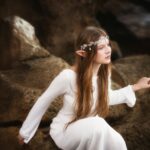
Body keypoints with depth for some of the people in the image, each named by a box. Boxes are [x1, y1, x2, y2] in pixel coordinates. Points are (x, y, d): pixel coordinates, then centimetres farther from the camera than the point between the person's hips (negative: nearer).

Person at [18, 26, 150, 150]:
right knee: (97, 125, -35)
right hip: (64, 132, -5)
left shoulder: (104, 72, -10)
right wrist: (25, 132, -3)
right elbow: (42, 102, -13)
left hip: (91, 131, 5)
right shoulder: (68, 76, -27)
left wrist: (135, 87, 3)